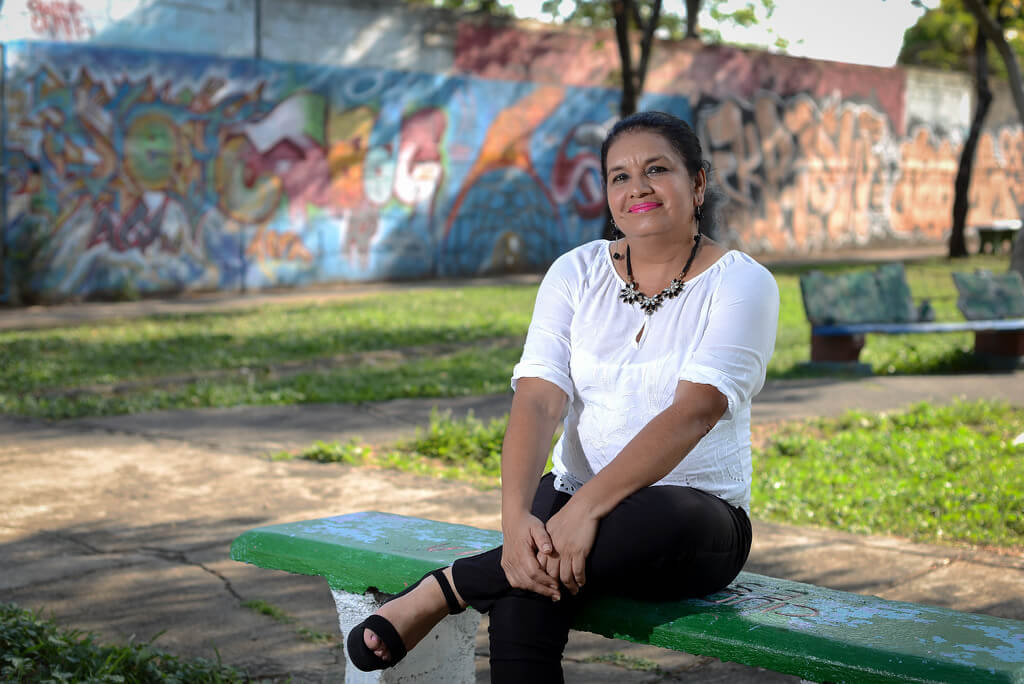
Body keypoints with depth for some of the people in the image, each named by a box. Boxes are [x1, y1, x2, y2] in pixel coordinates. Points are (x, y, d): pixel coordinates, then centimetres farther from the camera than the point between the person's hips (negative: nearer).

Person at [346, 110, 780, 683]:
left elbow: (694, 411, -21)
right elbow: (537, 401, -8)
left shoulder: (742, 284, -6)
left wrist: (587, 507, -33)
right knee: (521, 606, -33)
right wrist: (516, 517, -26)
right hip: (575, 498, 2)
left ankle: (443, 591, -24)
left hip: (698, 520, -2)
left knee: (658, 519, -40)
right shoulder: (577, 273, 5)